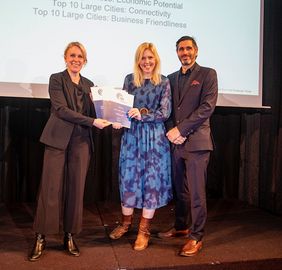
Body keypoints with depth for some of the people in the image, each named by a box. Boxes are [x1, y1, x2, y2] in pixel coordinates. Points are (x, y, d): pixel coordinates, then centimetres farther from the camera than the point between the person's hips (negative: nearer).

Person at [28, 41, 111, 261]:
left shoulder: (89, 84, 16)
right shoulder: (56, 79, 2)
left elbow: (92, 112, 13)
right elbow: (61, 109, -10)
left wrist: (108, 120, -6)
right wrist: (93, 122, -16)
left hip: (81, 142, 4)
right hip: (58, 139, -3)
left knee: (76, 189, 5)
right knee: (51, 189, -2)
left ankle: (70, 236, 18)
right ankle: (41, 238, 12)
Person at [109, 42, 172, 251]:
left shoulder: (164, 82, 1)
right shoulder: (130, 79, 8)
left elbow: (165, 112, -6)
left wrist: (143, 114, -21)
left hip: (154, 136, -2)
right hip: (131, 134, 2)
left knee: (152, 180, 2)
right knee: (128, 178, 6)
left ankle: (144, 230, 16)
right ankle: (126, 222, 27)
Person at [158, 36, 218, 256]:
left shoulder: (208, 74, 1)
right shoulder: (172, 78, 17)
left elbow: (207, 107, -10)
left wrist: (180, 129, -14)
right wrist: (172, 131, -4)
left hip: (196, 141, -5)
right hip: (176, 142, 5)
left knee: (196, 192, -2)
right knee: (180, 189, 15)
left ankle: (196, 237, 11)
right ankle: (181, 227, 32)